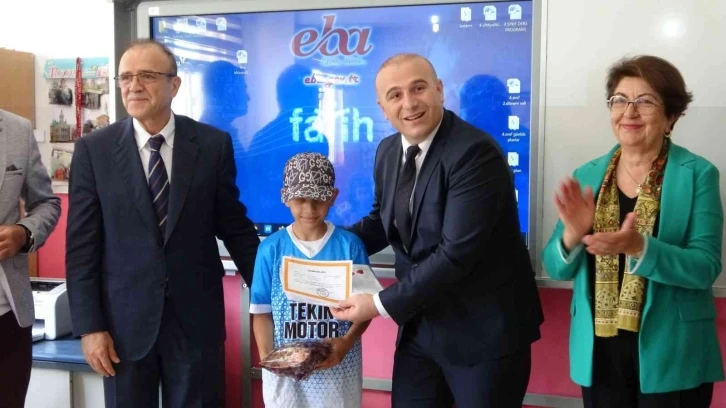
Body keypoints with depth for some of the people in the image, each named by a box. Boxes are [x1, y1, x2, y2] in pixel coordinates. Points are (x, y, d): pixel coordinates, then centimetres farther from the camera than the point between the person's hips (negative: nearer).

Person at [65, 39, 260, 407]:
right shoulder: (93, 149, -1)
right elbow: (82, 246, -2)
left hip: (196, 317, 0)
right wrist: (89, 326, -6)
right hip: (124, 321, 0)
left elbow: (235, 227, 4)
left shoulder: (213, 144, -2)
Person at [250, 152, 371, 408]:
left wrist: (346, 342, -16)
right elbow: (262, 311, 2)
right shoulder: (271, 249, -1)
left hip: (338, 368, 0)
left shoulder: (349, 245, -3)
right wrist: (266, 357, -11)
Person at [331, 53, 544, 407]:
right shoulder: (388, 151, 4)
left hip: (484, 331, -7)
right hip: (418, 326, 7)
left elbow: (457, 253, -27)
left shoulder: (476, 152, -21)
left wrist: (382, 304, -21)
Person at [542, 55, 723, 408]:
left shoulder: (698, 174, -6)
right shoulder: (587, 176, 3)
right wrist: (572, 235, -19)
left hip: (671, 357, -2)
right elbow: (557, 269, 2)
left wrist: (638, 247, -29)